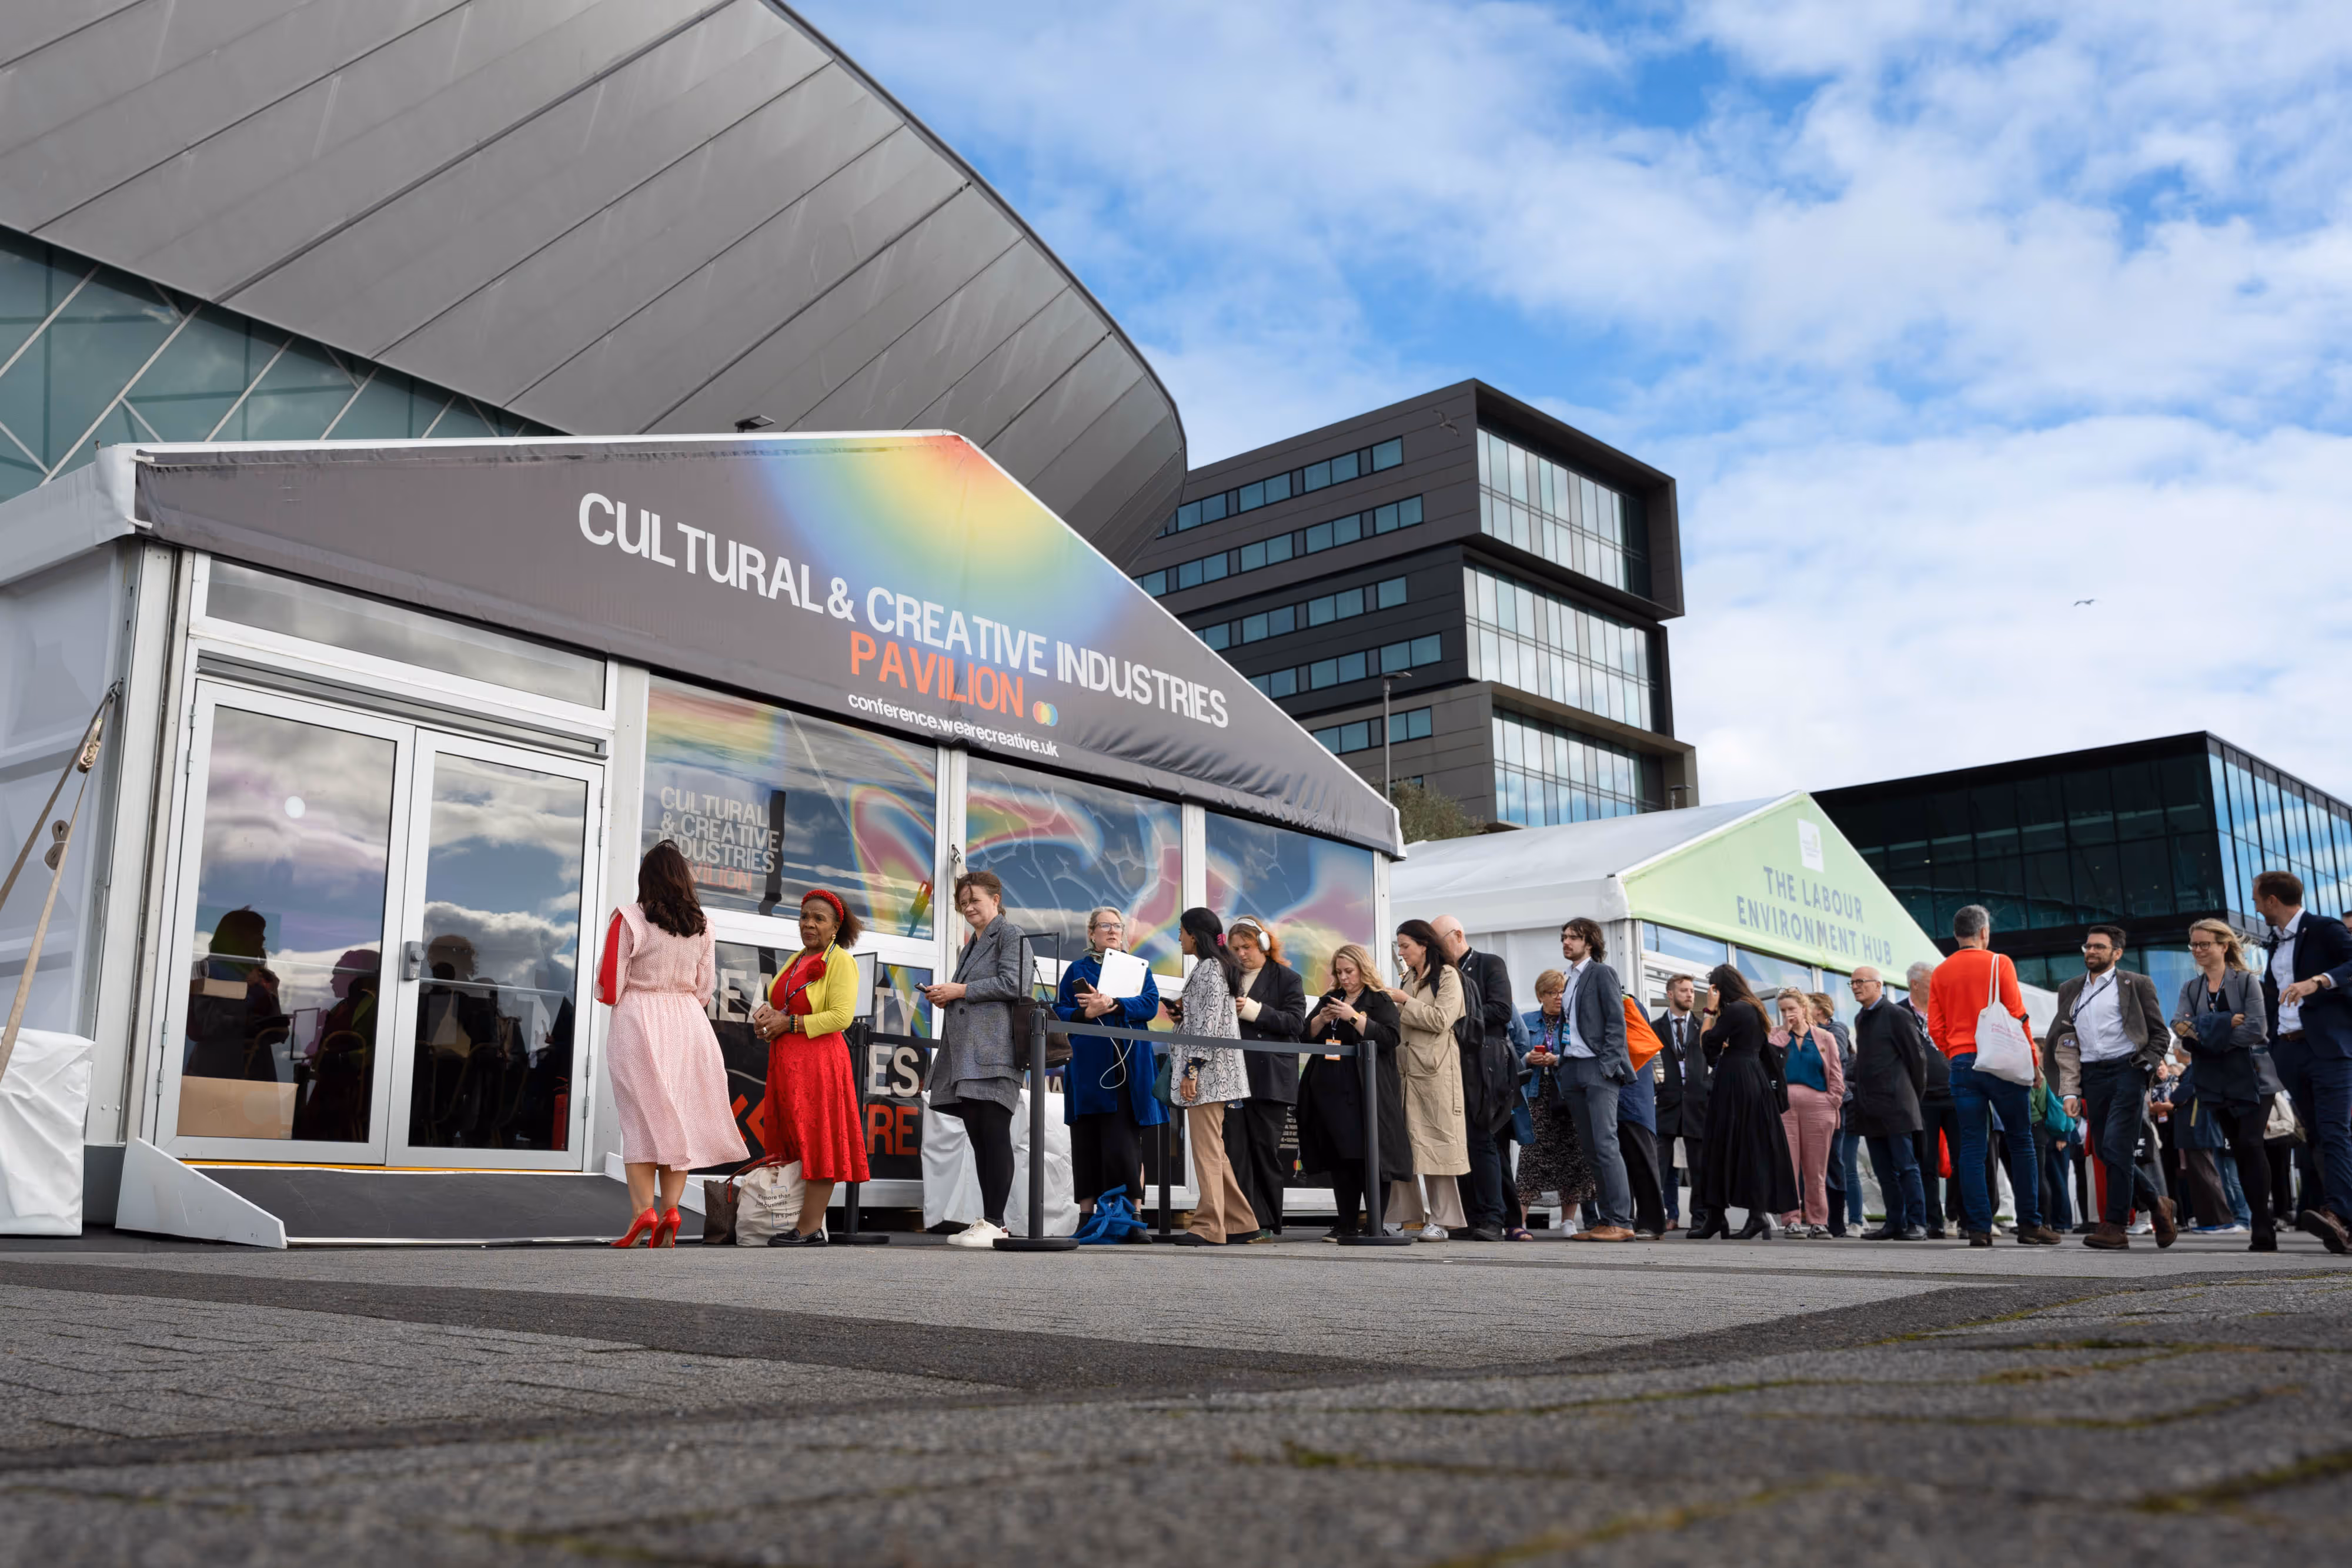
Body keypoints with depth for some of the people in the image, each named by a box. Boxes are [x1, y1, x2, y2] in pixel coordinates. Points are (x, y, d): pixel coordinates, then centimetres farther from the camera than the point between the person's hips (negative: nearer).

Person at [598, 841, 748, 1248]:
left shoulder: (628, 919, -7)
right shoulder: (701, 925, 5)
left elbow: (609, 987, -8)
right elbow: (705, 988, 10)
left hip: (638, 1022, -3)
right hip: (689, 1025, 3)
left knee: (641, 1116, 0)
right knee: (682, 1119, 7)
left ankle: (644, 1209, -8)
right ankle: (670, 1209, -1)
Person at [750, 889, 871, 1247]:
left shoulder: (840, 961, -6)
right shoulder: (797, 961, 19)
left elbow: (841, 1016, -16)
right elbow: (781, 1004, 27)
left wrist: (789, 1023, -15)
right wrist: (767, 1012, 3)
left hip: (819, 1060, -9)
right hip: (786, 1062, 9)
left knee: (818, 1145, -7)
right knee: (795, 1145, 9)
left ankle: (810, 1230, -7)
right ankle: (807, 1225, 13)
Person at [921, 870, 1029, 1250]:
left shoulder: (1009, 935, 2)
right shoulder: (970, 945, 28)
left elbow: (1012, 983, -11)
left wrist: (960, 990, -9)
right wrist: (946, 997, 11)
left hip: (992, 1053, -9)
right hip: (965, 1054, 9)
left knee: (994, 1135, -11)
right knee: (979, 1137, 6)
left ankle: (994, 1222, -12)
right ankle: (988, 1222, 8)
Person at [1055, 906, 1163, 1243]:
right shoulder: (1077, 971, 15)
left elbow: (1150, 1005, 0)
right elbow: (1060, 1013, 6)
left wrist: (1113, 1005, -15)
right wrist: (1087, 1013, -14)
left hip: (1128, 1065, 0)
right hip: (1088, 1065, 1)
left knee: (1125, 1139, -8)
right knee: (1088, 1139, -2)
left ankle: (1132, 1215, -9)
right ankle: (1088, 1215, 2)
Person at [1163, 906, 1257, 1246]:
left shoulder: (1209, 968, -10)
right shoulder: (1214, 966, 19)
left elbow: (1211, 1022, -18)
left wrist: (1192, 1068, -21)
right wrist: (1183, 1014, 11)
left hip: (1208, 1068, -10)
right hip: (1213, 1072, 10)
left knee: (1206, 1147, -8)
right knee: (1212, 1150, 12)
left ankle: (1209, 1227, -7)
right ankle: (1239, 1221, 15)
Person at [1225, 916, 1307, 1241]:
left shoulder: (1287, 979, 6)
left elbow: (1296, 1023, -6)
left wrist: (1255, 1011, -13)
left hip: (1269, 1079, -3)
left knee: (1266, 1148, 0)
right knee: (1235, 1150, -3)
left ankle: (1266, 1225, 7)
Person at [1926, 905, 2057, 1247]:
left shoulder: (1941, 973, 9)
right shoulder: (1999, 963, -2)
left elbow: (1935, 1028, 6)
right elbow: (2017, 1014, -6)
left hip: (1961, 1064, 3)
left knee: (1972, 1148, 3)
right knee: (2020, 1142, 6)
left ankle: (1979, 1228, 0)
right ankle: (2029, 1224, 7)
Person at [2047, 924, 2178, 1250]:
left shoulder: (2136, 985, 6)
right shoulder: (2070, 989, 17)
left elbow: (2160, 1034, 7)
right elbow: (2065, 1043, 14)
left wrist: (2146, 1066, -9)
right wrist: (2070, 1091, 6)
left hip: (2127, 1070, -5)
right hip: (2092, 1076, 5)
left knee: (2115, 1149, -13)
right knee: (2105, 1153, 4)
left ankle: (2115, 1227, -10)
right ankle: (2156, 1204, 26)